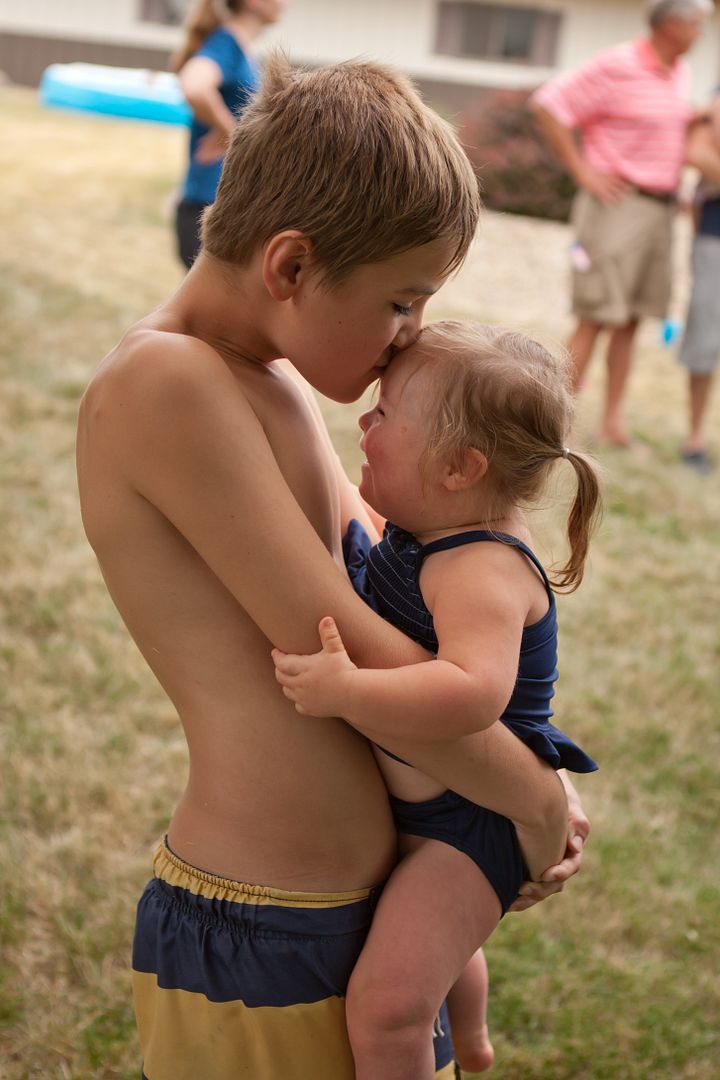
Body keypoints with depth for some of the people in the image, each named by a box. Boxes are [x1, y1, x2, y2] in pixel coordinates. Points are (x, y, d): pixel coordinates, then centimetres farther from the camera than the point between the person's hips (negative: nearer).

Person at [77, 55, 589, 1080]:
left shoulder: (274, 377, 8)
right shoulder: (162, 384, -21)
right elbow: (350, 655, -22)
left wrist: (526, 756, 7)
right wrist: (540, 804, -9)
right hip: (258, 953, -8)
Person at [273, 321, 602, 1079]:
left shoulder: (482, 571, -34)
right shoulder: (417, 533, -3)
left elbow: (474, 692, -50)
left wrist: (344, 692, -51)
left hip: (469, 825, -11)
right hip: (424, 803, 11)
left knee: (385, 1001, -23)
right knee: (439, 938, 37)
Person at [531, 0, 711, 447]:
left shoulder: (681, 74, 12)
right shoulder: (618, 66, -12)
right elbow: (548, 105, -14)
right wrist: (582, 171, -14)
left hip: (660, 208, 7)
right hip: (617, 204, -7)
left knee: (631, 320, 8)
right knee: (598, 318, -9)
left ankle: (613, 420, 15)